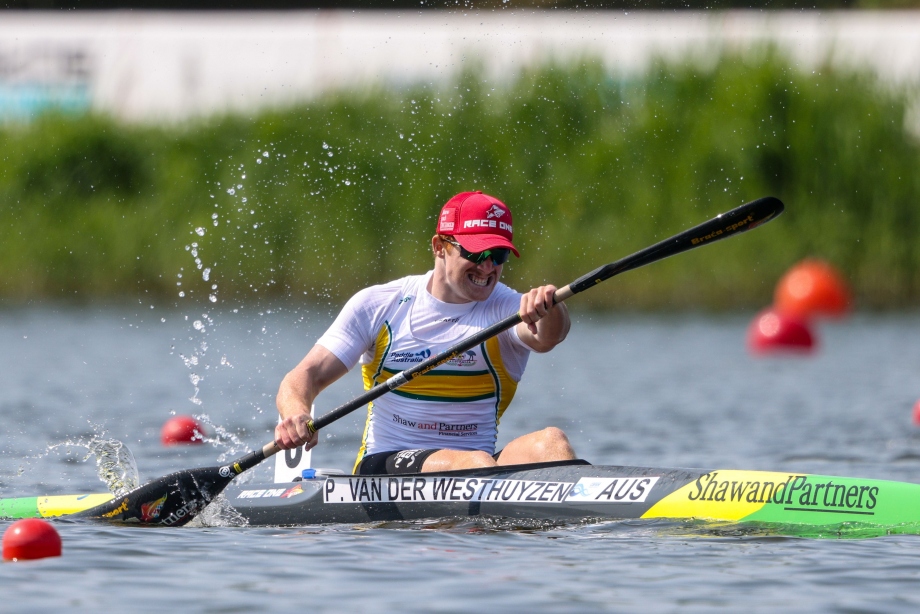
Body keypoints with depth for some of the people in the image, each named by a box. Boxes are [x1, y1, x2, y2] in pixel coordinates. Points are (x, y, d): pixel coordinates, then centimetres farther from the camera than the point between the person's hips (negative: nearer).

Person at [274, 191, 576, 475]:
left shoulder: (506, 308, 1)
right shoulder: (378, 306, 3)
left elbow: (546, 337, -22)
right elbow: (307, 376, 0)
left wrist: (550, 310, -48)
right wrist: (296, 415, -25)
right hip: (384, 467, -1)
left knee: (550, 441, -30)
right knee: (477, 463, -33)